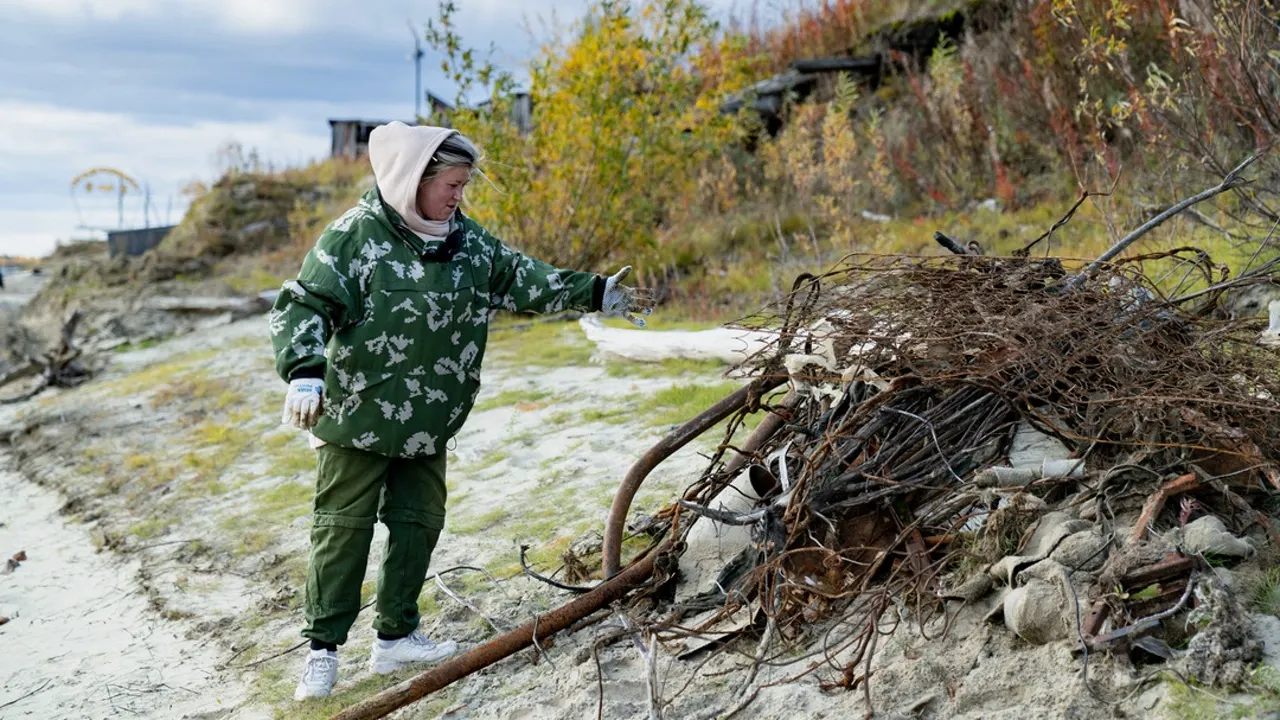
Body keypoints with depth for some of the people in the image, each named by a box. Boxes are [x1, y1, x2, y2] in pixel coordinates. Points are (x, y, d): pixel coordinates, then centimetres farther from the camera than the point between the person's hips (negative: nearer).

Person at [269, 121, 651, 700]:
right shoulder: (357, 235, -14)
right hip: (357, 417, -6)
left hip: (428, 425, 6)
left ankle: (396, 636, 25)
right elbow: (303, 305, -16)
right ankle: (324, 648, 12)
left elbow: (525, 279, 13)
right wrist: (304, 372, -30)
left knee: (419, 522, 12)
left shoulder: (468, 242, 4)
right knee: (344, 527, 1)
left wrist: (596, 294, 11)